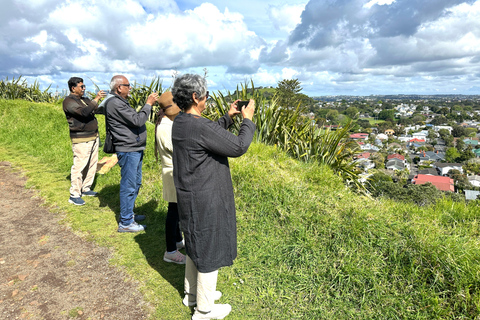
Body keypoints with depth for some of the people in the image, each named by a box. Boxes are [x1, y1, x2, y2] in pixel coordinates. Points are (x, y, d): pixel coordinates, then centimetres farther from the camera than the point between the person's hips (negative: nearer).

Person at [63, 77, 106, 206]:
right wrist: (96, 99, -20)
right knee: (79, 166, -6)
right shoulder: (68, 101, -10)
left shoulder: (85, 100, 16)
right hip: (81, 140, -9)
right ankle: (74, 194, 3)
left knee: (92, 165, 13)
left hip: (93, 137, 9)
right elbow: (84, 112, -25)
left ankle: (86, 189, 26)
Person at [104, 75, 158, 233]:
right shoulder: (115, 103, -17)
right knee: (128, 186, -3)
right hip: (127, 151, -11)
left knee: (136, 183, 20)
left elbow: (135, 118, 19)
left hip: (135, 149, 11)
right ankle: (125, 223, 8)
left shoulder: (121, 101, 17)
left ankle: (129, 214, 34)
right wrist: (148, 104, -13)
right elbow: (137, 120, -22)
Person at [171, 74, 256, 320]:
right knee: (210, 252, 8)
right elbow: (239, 147, -20)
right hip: (206, 201, -9)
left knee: (196, 246, 25)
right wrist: (247, 119, -7)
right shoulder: (199, 127, -26)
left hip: (190, 197, 10)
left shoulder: (180, 123, 3)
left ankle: (192, 293, 45)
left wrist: (228, 117, 13)